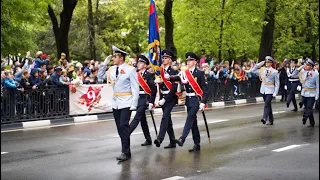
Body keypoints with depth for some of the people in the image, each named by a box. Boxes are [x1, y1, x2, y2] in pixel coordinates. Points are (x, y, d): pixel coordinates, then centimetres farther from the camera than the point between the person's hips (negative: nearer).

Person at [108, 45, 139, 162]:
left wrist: (134, 104, -15)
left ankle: (125, 152, -12)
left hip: (126, 102, -7)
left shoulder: (130, 70, -9)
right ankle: (126, 150, 20)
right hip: (115, 102, 7)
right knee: (120, 127, 10)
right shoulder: (112, 69, 8)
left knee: (124, 126, -15)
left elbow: (135, 88, -10)